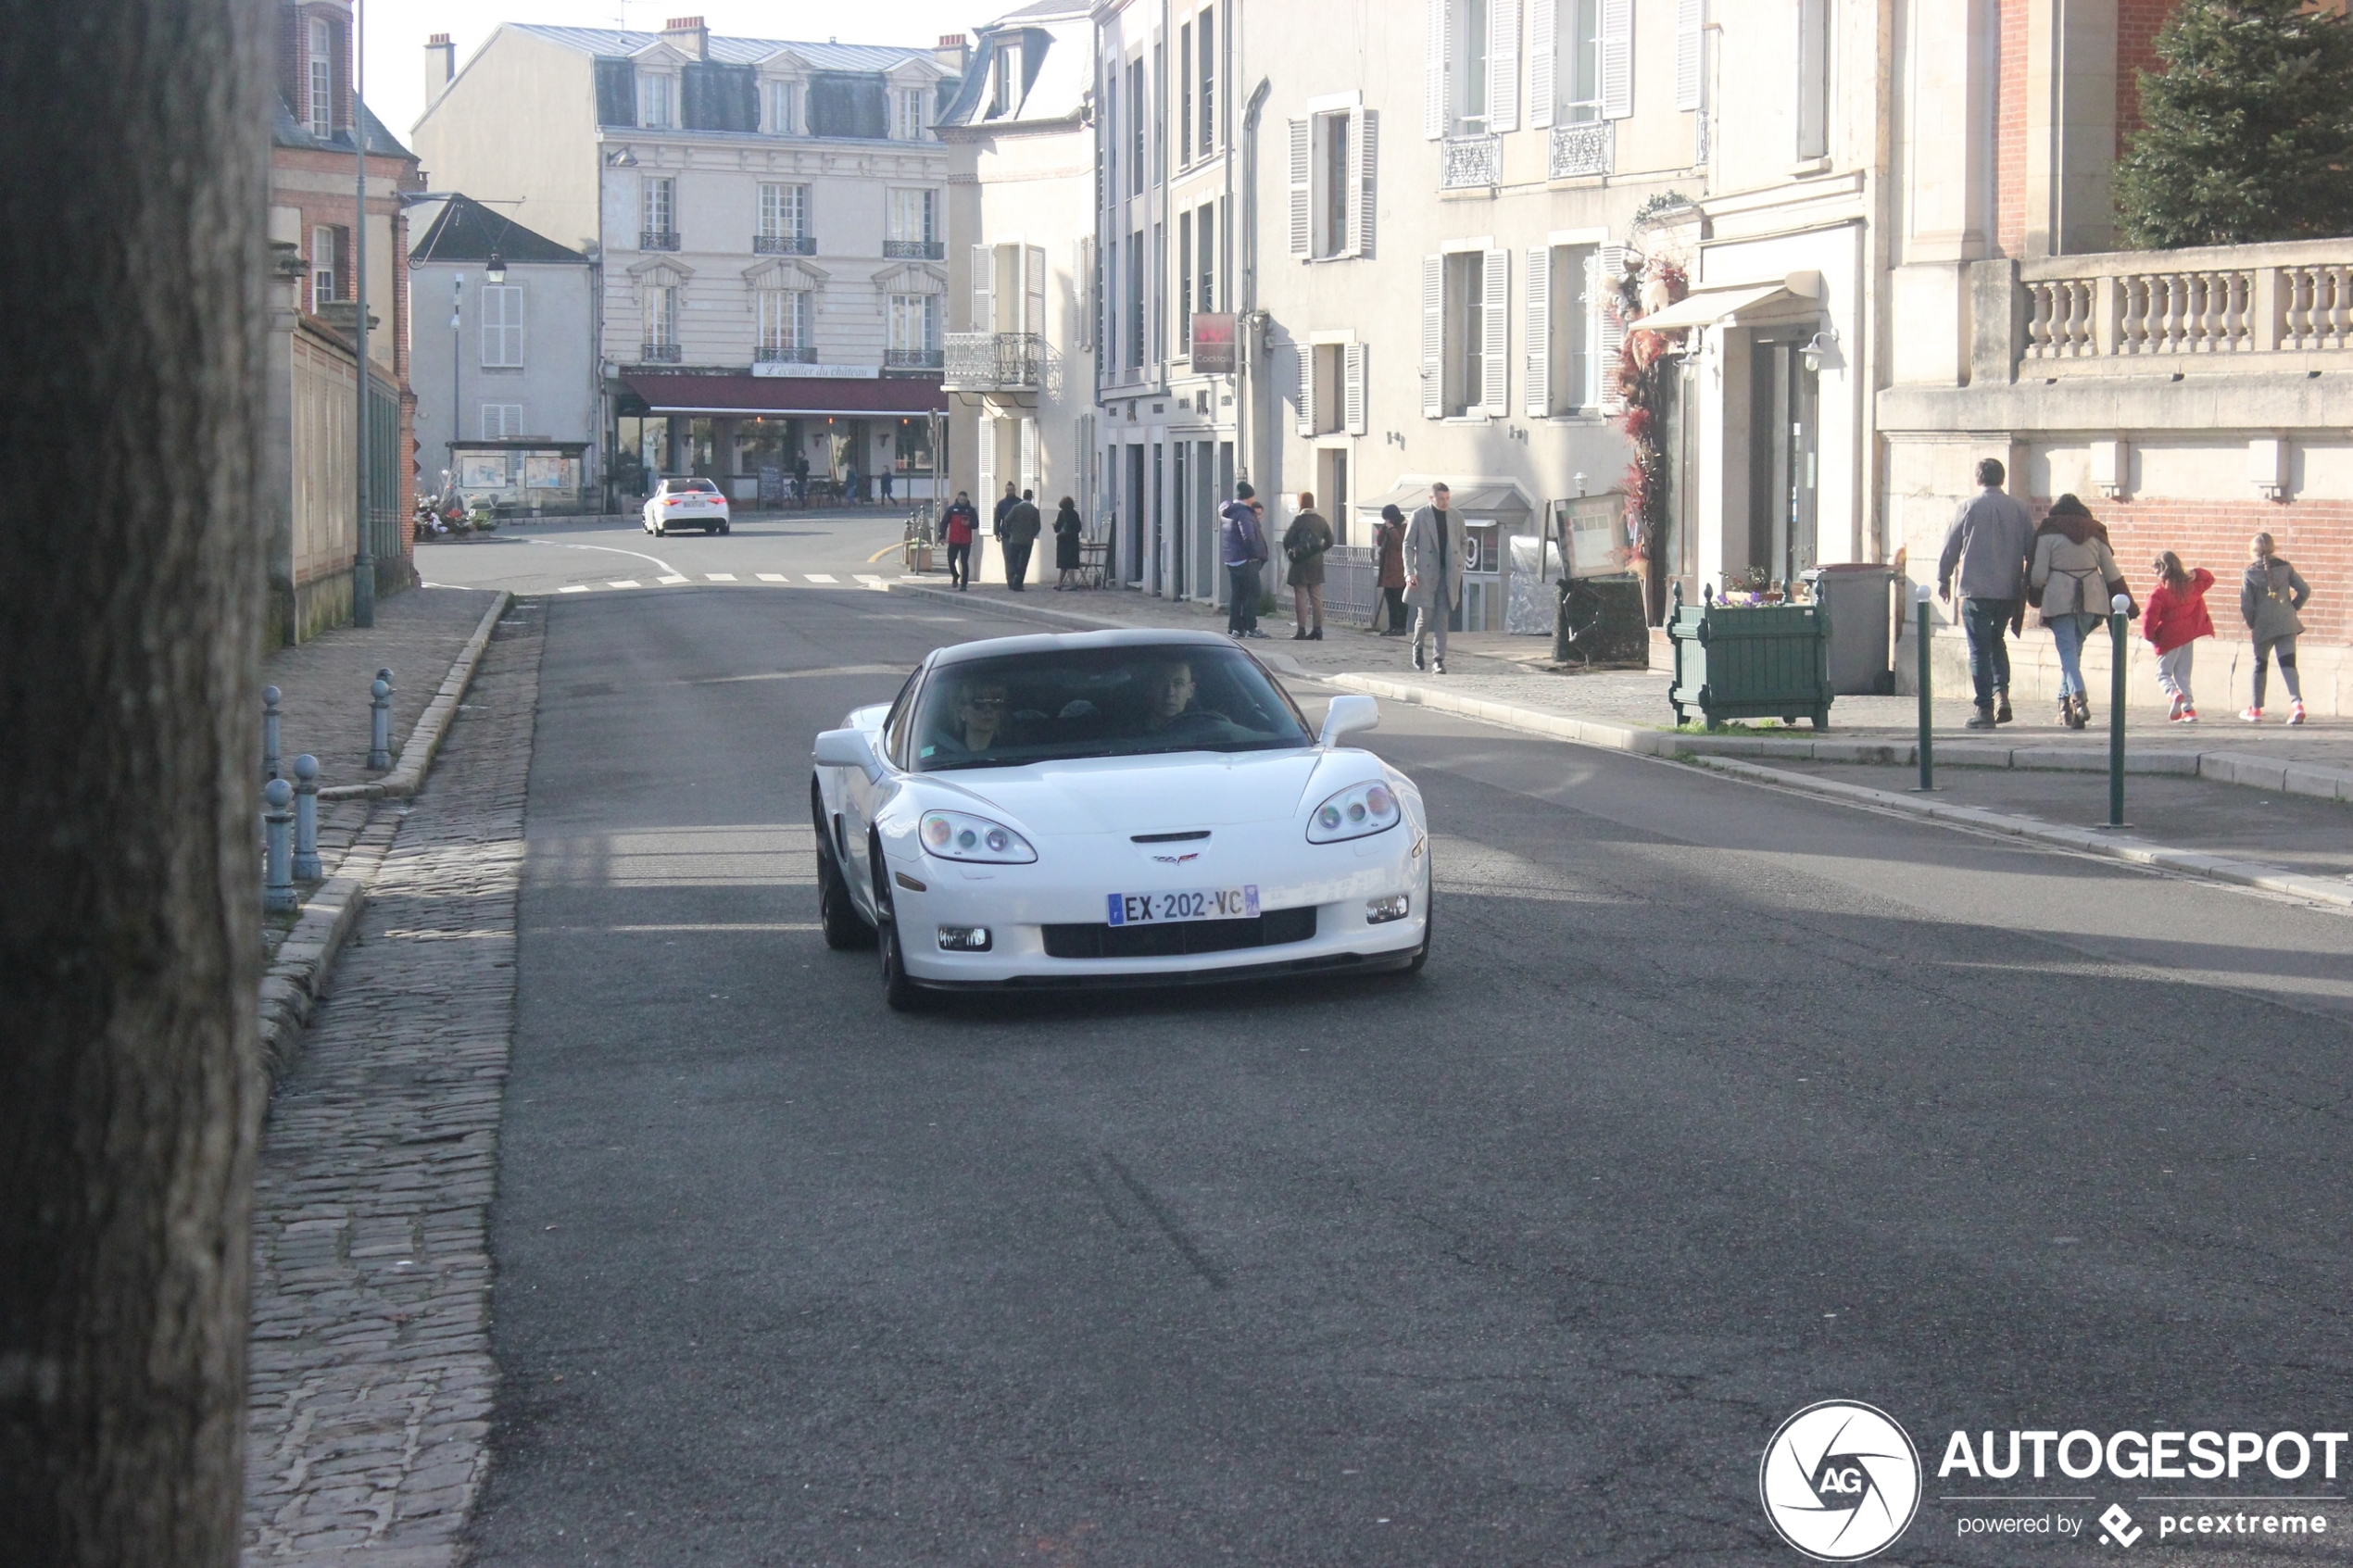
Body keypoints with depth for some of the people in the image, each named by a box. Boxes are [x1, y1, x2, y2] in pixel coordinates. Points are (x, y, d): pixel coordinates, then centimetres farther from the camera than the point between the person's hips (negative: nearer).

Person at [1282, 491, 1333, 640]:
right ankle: (1318, 629, 8)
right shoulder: (1321, 521, 7)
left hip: (1301, 564, -5)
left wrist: (1290, 552, 6)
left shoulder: (1299, 520, -11)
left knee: (1301, 598, -3)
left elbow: (1287, 540, -13)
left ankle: (1301, 631, -6)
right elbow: (1329, 542, 12)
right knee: (1316, 598, 9)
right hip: (1317, 564, 5)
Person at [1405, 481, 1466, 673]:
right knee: (1425, 614, -3)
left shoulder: (1456, 517, 9)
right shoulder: (1419, 515, 0)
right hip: (1426, 573, -2)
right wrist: (1409, 572, -10)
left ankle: (1439, 660, -1)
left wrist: (1459, 566, 9)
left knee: (1442, 617, -1)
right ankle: (1418, 647, 25)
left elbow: (1463, 542, 21)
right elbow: (1408, 545, 0)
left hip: (1449, 574, 2)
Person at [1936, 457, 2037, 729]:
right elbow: (2032, 549, 7)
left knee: (1980, 649, 2)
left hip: (1976, 591, -4)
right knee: (1997, 641, 22)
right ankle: (2001, 692, 6)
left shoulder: (1968, 507, -5)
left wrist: (1943, 580, 12)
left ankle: (1985, 709, -1)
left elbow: (1950, 546, -1)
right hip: (2010, 591, 4)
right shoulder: (2019, 508, 3)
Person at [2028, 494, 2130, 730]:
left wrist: (2036, 595, 17)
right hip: (2092, 599, 4)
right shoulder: (2095, 533, 12)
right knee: (2074, 649, 16)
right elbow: (2112, 574, 11)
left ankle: (2078, 697, -30)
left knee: (2067, 651, -9)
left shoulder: (2048, 533, 2)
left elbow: (2038, 574, -2)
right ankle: (2065, 702, 17)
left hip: (2060, 598, -4)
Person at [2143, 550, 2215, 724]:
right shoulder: (2191, 585, 3)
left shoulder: (2160, 593, -15)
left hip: (2169, 638, -6)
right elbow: (2208, 579, 24)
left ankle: (2175, 694, -27)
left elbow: (2150, 617, -19)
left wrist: (2150, 635, -4)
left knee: (2163, 673, 3)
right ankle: (2189, 709, 4)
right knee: (2183, 675, 13)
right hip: (2188, 636, 6)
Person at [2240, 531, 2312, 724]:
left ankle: (2256, 709, 22)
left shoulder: (2250, 574, -6)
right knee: (2288, 664, -3)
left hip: (2263, 626, -2)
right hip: (2287, 624, 2)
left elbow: (2246, 605, -7)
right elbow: (2304, 590, 2)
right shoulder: (2285, 568, 2)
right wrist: (2293, 608, 16)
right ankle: (2297, 703, -23)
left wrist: (2251, 623, 10)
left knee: (2260, 665, 14)